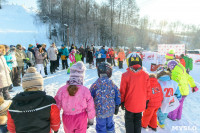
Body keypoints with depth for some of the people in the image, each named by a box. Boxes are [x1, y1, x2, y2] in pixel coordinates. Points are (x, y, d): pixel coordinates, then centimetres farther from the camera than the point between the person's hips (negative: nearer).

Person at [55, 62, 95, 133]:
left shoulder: (62, 90, -18)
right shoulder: (85, 90, -21)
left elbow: (57, 106, -6)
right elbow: (90, 107, -12)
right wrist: (91, 120, 5)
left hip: (67, 119, 2)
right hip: (81, 119, -1)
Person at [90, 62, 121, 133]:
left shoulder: (95, 84, -16)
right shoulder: (112, 83, -8)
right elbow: (118, 96, -1)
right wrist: (117, 107, 12)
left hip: (100, 111, -3)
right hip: (110, 110, 3)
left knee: (101, 127, 16)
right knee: (110, 124, 25)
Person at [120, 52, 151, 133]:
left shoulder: (125, 75, -19)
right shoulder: (145, 75, -10)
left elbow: (122, 91, -11)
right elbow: (148, 90, -1)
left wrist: (122, 102, 4)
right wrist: (146, 101, 15)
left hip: (129, 104, -3)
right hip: (141, 104, 3)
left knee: (129, 121, 17)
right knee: (138, 120, 23)